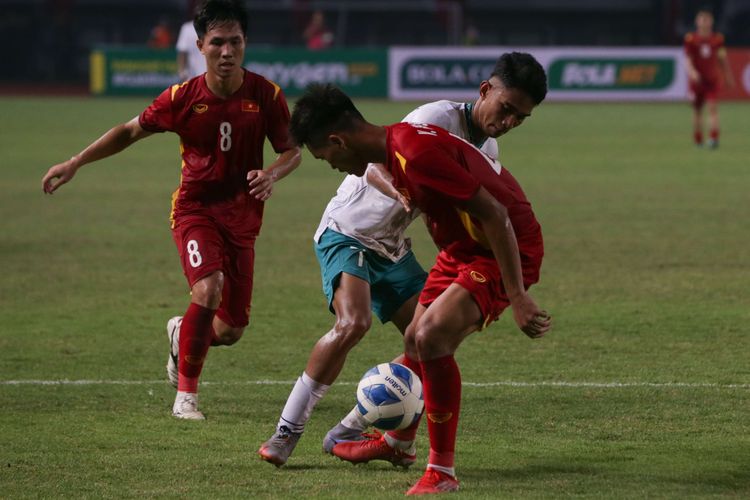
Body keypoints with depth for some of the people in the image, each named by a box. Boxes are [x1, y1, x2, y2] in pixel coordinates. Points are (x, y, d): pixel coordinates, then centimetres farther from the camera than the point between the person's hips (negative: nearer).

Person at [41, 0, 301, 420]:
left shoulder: (266, 95, -9)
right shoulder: (184, 98, -10)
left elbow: (292, 150, 2)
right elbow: (130, 132, 3)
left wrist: (272, 175, -21)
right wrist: (75, 164, -1)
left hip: (242, 216, 2)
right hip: (195, 208, -2)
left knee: (231, 330, 2)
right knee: (208, 290, -28)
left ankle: (180, 334, 40)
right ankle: (186, 396, -12)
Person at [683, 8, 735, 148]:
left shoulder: (718, 38, 3)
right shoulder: (691, 39, -3)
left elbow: (722, 59, 14)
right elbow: (687, 58, -7)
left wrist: (728, 76, 18)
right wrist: (691, 71, -26)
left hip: (712, 79, 0)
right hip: (697, 79, 0)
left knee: (712, 106, -16)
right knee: (697, 109, 10)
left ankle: (714, 137, -23)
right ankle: (698, 139, 27)